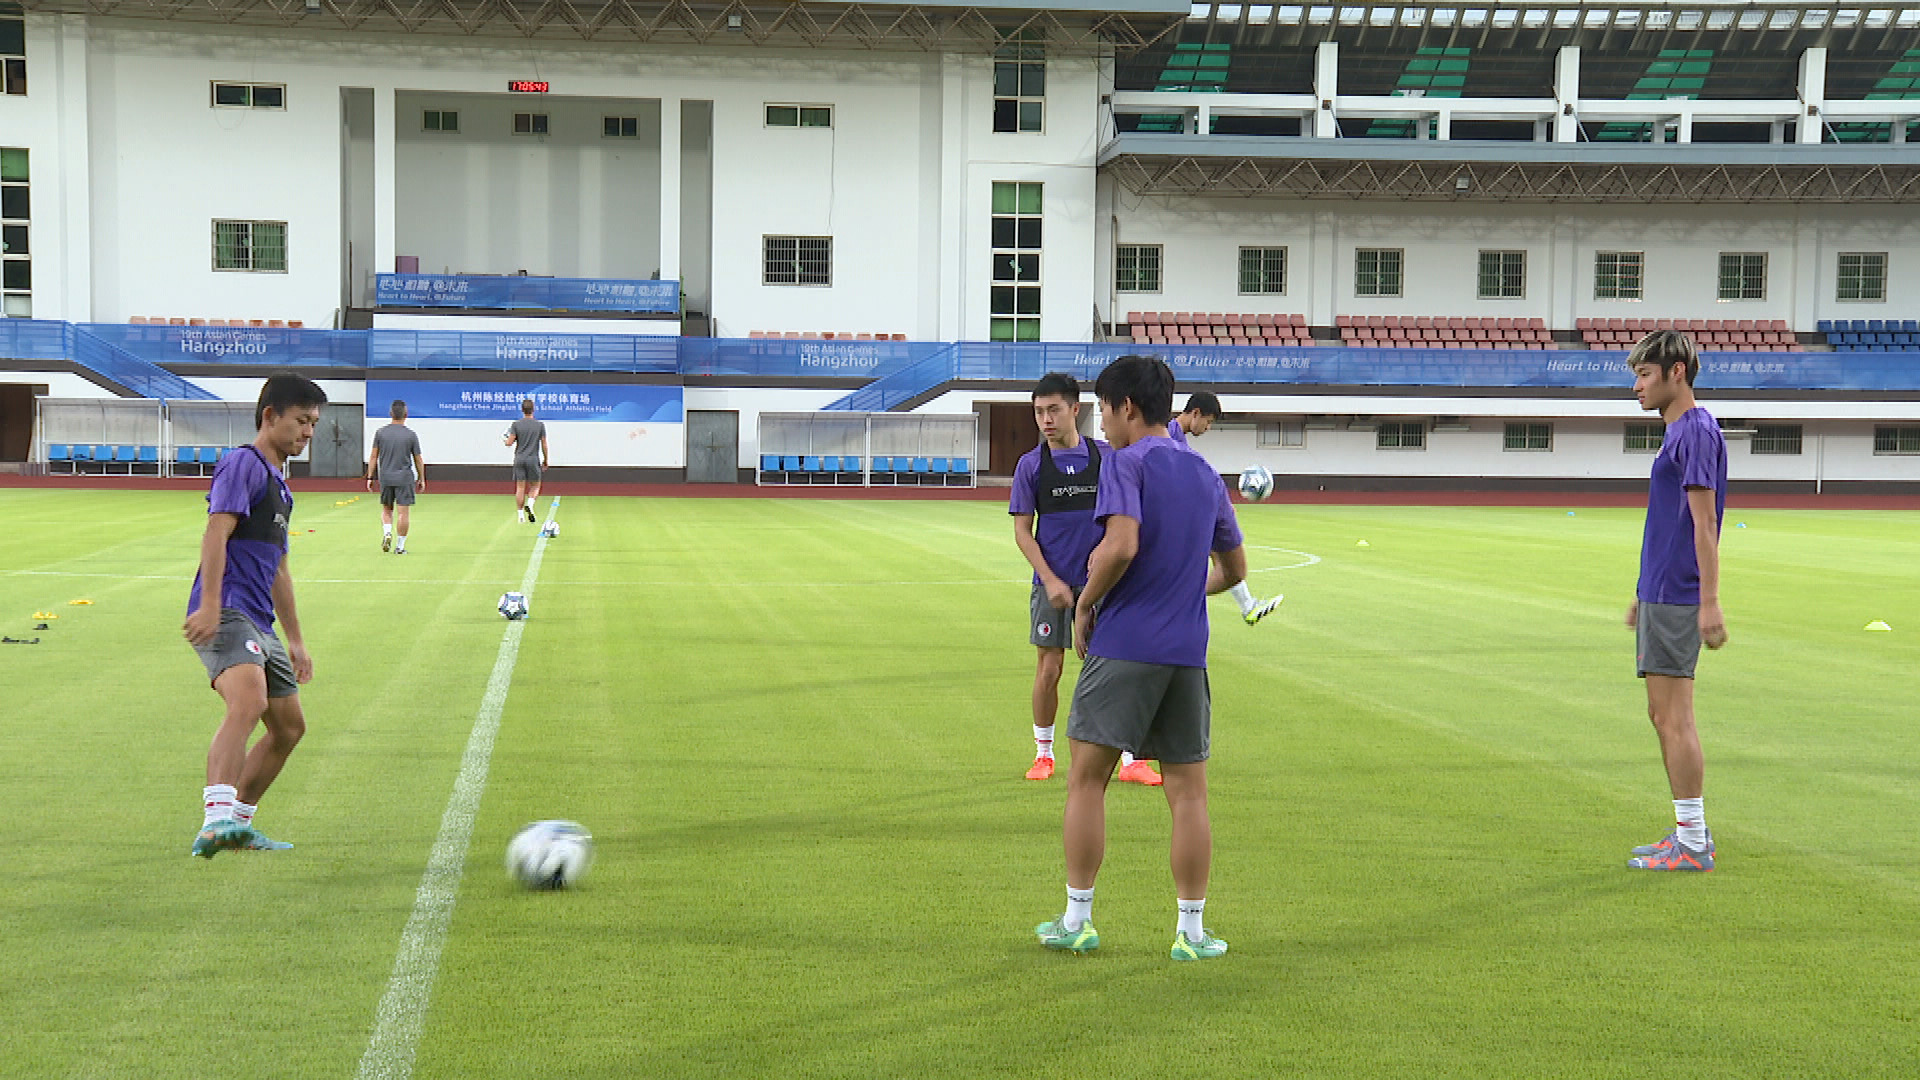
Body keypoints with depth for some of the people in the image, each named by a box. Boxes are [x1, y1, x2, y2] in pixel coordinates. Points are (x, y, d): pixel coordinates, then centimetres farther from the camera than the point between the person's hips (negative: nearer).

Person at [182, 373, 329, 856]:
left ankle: (238, 824, 24)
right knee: (249, 702, -32)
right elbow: (216, 533, -17)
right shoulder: (243, 463, -4)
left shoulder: (279, 483, 26)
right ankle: (216, 820, -44)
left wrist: (295, 640, 33)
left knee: (289, 726, 14)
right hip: (225, 614, -10)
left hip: (258, 624, 10)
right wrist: (209, 606, -28)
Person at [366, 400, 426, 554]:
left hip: (385, 478, 2)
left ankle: (387, 533, -5)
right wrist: (421, 479, 12)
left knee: (386, 510, 18)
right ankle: (400, 546, 1)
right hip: (405, 478, -2)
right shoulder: (411, 435, -4)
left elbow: (373, 456, 3)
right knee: (403, 512, 1)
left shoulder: (380, 433, 1)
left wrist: (370, 477, 9)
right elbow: (418, 460, 2)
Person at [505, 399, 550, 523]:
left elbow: (509, 443, -6)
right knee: (535, 486, 10)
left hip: (519, 459, 1)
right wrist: (545, 461, 12)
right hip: (534, 460, -1)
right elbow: (544, 445, 1)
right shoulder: (540, 425, -1)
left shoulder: (516, 424, -2)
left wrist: (508, 438, 18)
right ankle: (530, 504, -18)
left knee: (520, 488, 5)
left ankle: (520, 514, 3)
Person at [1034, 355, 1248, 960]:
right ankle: (1192, 932, 10)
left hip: (1123, 646, -5)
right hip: (1188, 651, 6)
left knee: (1086, 780, 5)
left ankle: (1077, 921, 9)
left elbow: (1121, 546, -22)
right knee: (1188, 795, 7)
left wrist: (1085, 603, -8)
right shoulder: (1205, 475, 15)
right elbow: (1234, 568, 23)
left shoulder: (1125, 463, -6)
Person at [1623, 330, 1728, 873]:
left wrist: (1709, 603, -22)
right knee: (1665, 717, 13)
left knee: (1673, 719, -7)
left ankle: (1693, 845, -2)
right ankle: (1690, 831, 20)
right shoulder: (1678, 432, 17)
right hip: (1659, 594, 10)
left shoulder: (1697, 431, -13)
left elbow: (1704, 523, -19)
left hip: (1677, 599, -10)